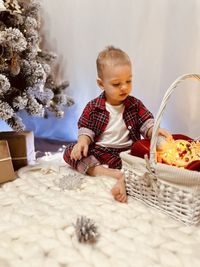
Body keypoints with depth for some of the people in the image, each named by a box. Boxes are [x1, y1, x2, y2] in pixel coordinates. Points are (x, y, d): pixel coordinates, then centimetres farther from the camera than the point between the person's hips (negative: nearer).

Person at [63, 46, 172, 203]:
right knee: (70, 152, -23)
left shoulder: (135, 105, 6)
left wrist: (156, 131, -23)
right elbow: (86, 129, 3)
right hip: (98, 153, 1)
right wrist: (82, 141, -20)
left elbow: (146, 123, 1)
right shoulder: (93, 107, 3)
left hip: (127, 152, 0)